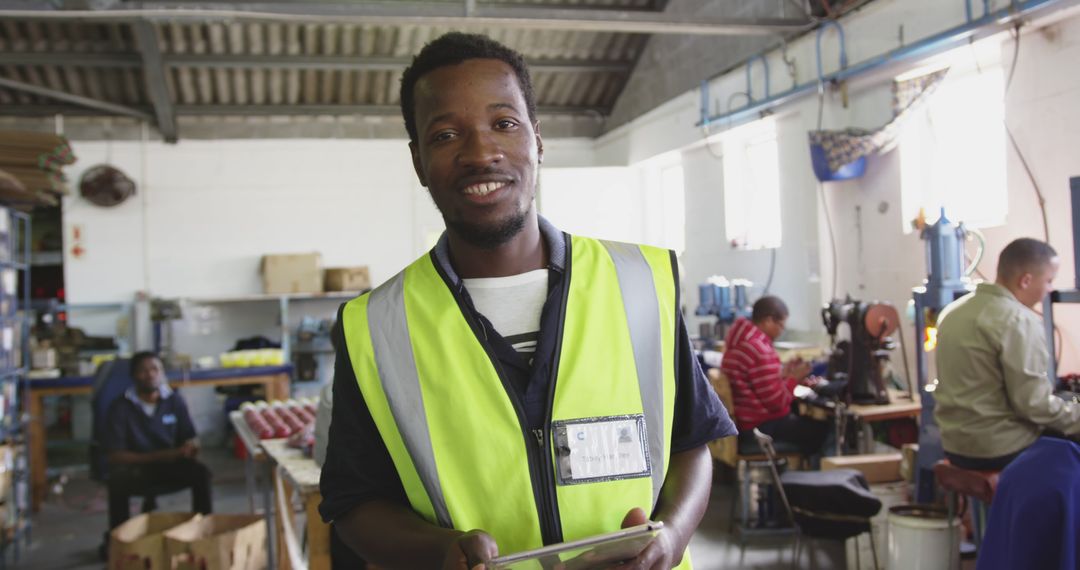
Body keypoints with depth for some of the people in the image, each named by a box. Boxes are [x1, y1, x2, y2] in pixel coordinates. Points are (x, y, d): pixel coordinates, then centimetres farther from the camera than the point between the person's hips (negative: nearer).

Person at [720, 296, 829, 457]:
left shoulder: (740, 341, 8)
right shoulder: (761, 350, -22)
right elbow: (777, 402, -19)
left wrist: (782, 373, 10)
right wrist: (794, 378, -6)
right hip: (761, 427, -10)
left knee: (804, 419, 21)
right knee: (822, 430, -3)